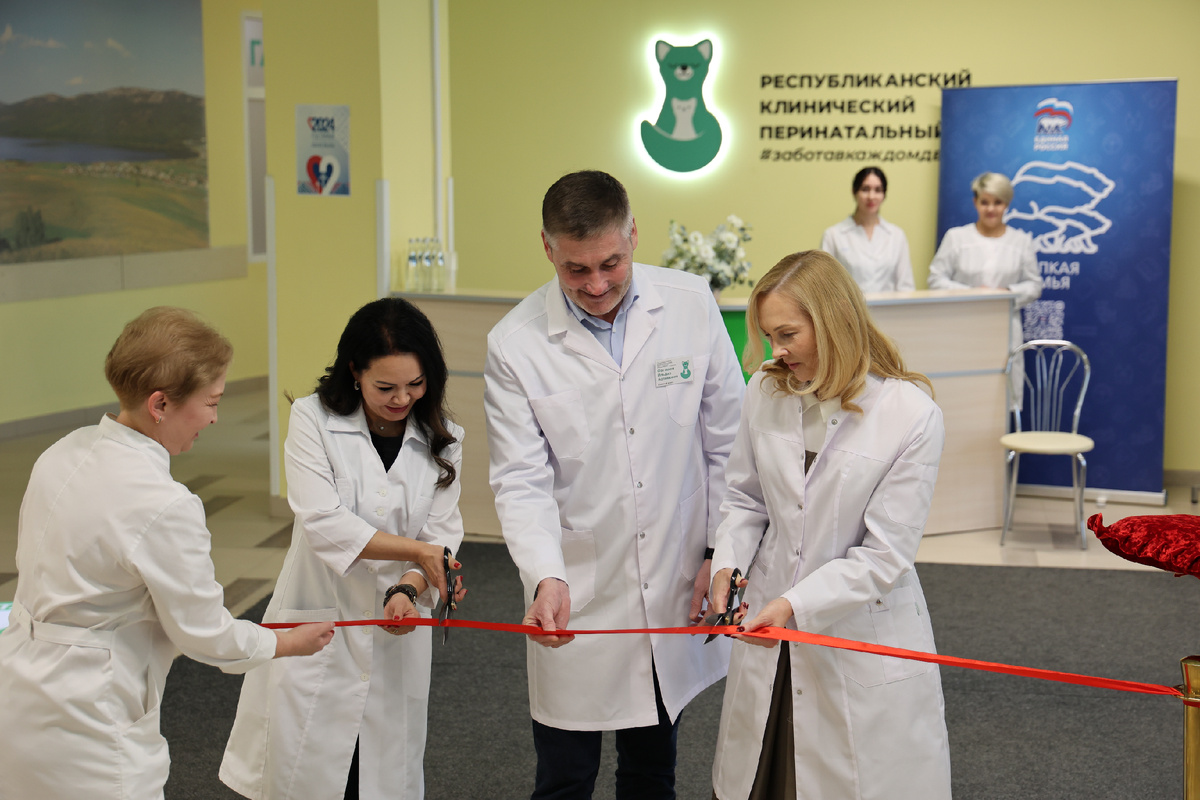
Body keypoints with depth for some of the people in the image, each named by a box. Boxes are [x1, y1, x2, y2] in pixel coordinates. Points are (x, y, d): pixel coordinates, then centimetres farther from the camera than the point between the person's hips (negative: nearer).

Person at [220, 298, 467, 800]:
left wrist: (408, 591, -23)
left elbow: (441, 534, -2)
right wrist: (416, 550, -21)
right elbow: (322, 522, -17)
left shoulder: (442, 442, 4)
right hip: (317, 627, -3)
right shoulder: (313, 420, -7)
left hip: (395, 638, 3)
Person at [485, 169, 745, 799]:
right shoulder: (515, 343, -11)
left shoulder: (691, 304, -5)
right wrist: (546, 579, -27)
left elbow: (726, 441, 3)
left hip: (677, 593, 2)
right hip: (576, 604, -2)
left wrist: (720, 551, 2)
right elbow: (522, 481, -12)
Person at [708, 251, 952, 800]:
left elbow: (885, 554, -16)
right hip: (768, 630, 4)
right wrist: (728, 563, -8)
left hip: (863, 640, -4)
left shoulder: (911, 415, -16)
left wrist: (796, 603, -22)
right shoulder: (765, 393, -3)